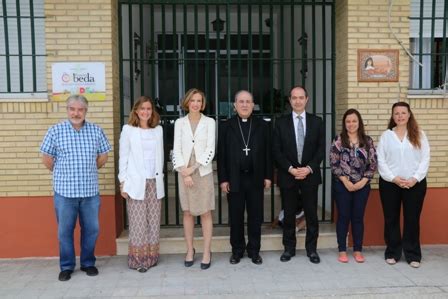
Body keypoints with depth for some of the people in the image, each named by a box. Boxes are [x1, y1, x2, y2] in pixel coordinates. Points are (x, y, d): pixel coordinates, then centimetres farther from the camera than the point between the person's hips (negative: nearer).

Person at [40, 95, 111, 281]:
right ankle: (66, 266, 24)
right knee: (65, 230, 9)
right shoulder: (55, 131, -3)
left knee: (91, 229, 10)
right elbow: (47, 158, 3)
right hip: (65, 190, -2)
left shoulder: (96, 131, 3)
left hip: (90, 190, 2)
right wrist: (62, 174, 9)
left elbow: (103, 155, 13)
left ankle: (88, 263, 27)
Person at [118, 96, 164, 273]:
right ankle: (138, 259, 9)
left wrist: (160, 177, 8)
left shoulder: (158, 129, 10)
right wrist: (123, 182, -6)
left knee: (154, 221, 7)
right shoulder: (128, 129, 0)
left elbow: (160, 156, 12)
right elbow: (123, 157, -1)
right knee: (138, 222, -1)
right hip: (136, 182, -3)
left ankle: (151, 256, 18)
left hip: (154, 182, 4)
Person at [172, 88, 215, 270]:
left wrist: (194, 168, -12)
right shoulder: (180, 123, 7)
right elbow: (177, 149, 2)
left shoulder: (209, 122, 2)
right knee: (188, 212, 7)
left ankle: (207, 252, 9)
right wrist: (184, 171, -9)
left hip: (203, 172, -2)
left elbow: (210, 149, -4)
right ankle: (190, 250, 19)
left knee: (205, 213, 1)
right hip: (185, 173, 2)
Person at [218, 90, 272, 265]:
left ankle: (254, 250, 22)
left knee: (255, 217, 8)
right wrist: (223, 179, -5)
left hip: (256, 178, 1)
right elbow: (221, 155, 0)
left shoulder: (262, 125, 5)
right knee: (236, 218, 8)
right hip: (234, 179, -1)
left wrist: (268, 176, 0)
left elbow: (268, 152, 5)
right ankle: (237, 250, 22)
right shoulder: (226, 126, 2)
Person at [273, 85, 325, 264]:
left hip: (310, 175, 1)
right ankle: (289, 248, 20)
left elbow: (321, 149, 2)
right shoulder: (281, 122, 3)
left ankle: (312, 249, 19)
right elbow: (276, 150, -1)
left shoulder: (316, 122, 5)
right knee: (289, 214, 8)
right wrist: (291, 169, -11)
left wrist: (309, 168, -11)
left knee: (311, 214, 6)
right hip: (287, 176, 0)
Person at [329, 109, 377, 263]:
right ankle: (342, 250, 15)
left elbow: (373, 164, 2)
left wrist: (363, 181, -8)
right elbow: (334, 164, -6)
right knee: (343, 217, 5)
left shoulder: (367, 141, 3)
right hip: (342, 185, -2)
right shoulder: (338, 140, -3)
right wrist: (346, 181, -12)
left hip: (362, 185, 2)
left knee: (358, 217, 8)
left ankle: (358, 250, 19)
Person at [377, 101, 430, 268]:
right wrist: (394, 179, -11)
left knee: (412, 219, 5)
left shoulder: (419, 135, 5)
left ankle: (413, 255, 16)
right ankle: (392, 253, 18)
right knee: (391, 219, 7)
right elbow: (381, 161, -1)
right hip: (390, 183, 0)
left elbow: (425, 159, -1)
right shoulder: (386, 135, 4)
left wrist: (415, 178, -13)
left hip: (415, 184, 0)